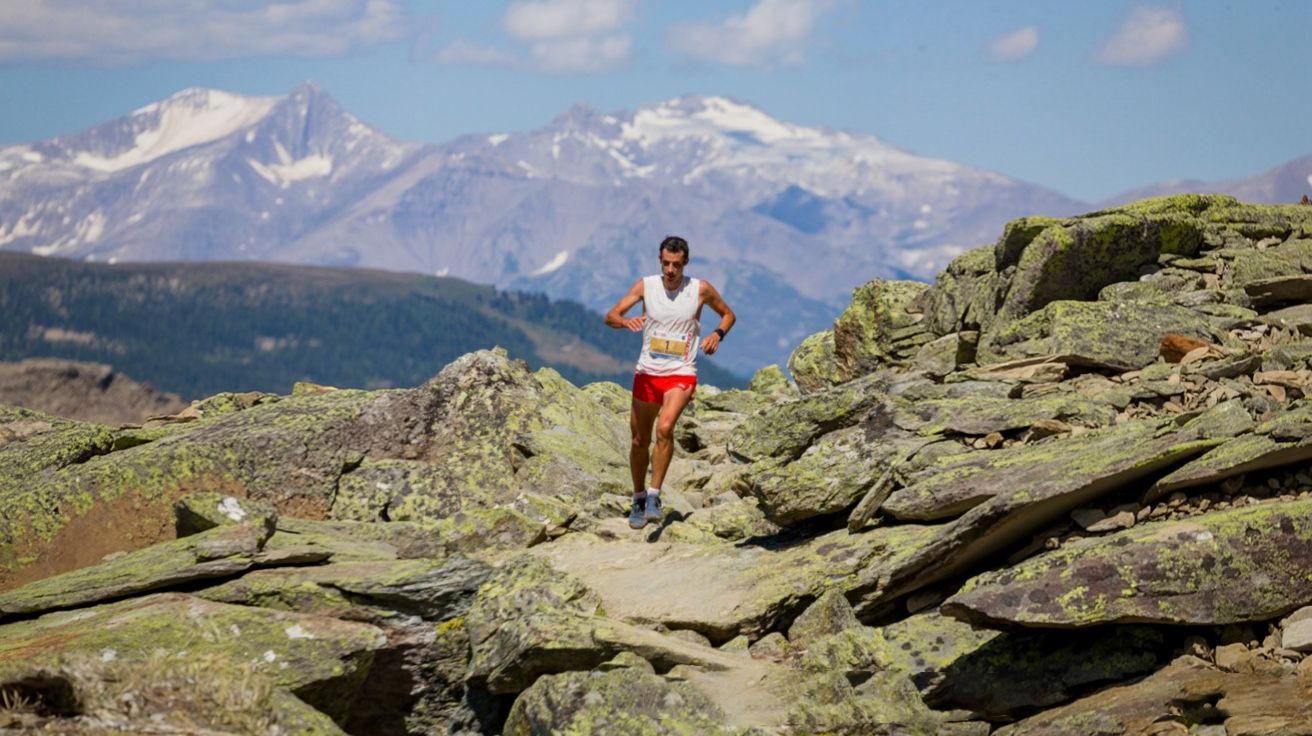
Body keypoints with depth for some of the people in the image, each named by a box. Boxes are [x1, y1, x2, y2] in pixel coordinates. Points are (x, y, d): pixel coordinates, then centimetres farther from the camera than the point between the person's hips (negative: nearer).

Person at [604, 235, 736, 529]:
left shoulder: (701, 289, -4)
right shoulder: (645, 285, -2)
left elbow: (728, 314, 12)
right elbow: (610, 316, -5)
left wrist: (717, 335, -9)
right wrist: (625, 321, -29)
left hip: (681, 374, -3)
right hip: (646, 372, 3)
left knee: (665, 428, -27)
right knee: (639, 439, 10)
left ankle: (654, 496, -19)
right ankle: (638, 499, 30)